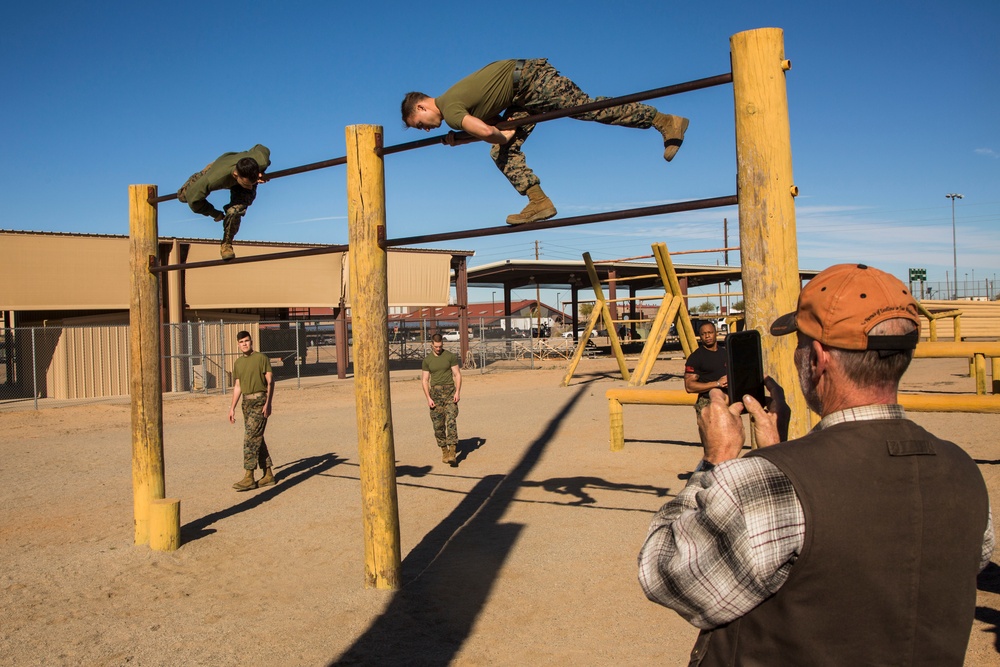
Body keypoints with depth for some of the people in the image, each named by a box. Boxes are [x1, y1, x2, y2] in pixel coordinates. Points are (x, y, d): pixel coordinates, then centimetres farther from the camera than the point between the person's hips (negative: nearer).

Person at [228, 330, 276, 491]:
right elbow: (237, 386, 20)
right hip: (246, 402, 7)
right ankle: (268, 475, 16)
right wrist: (232, 407, 15)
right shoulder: (238, 363, 15)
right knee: (257, 439, 9)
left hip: (259, 401, -7)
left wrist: (268, 403, -17)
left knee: (251, 437, -12)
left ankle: (248, 478, -11)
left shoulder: (261, 358, -5)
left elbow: (270, 382, -8)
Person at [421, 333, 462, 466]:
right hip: (435, 392, 2)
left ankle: (452, 452, -18)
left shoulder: (450, 356, 2)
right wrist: (428, 398, -4)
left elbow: (457, 374, 2)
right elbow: (424, 380, 7)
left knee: (451, 421, -13)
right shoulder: (427, 360, 7)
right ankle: (444, 451, 15)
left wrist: (458, 392, -9)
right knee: (438, 425, 2)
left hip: (449, 391, -2)